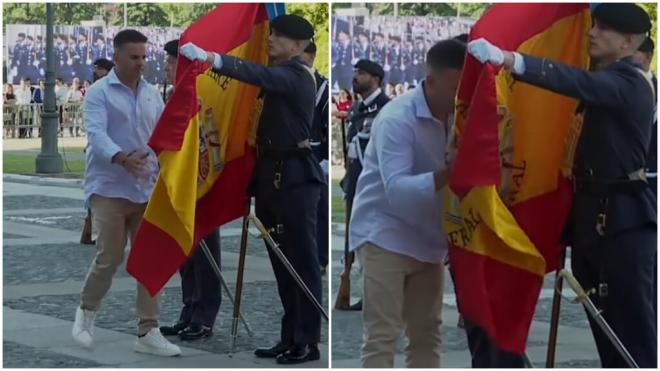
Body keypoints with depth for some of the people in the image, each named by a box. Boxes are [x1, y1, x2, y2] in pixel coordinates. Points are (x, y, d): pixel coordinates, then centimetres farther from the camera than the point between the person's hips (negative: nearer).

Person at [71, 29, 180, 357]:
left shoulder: (152, 94, 12)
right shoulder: (99, 93, -5)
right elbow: (96, 133, -19)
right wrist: (121, 158, -37)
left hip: (148, 190, 5)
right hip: (109, 189, -5)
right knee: (110, 257, -6)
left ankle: (148, 333, 5)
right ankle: (86, 311, 21)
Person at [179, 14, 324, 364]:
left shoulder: (296, 75, -12)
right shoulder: (282, 75, 17)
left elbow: (260, 75, -31)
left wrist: (211, 58, -42)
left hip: (295, 178, -9)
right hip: (273, 176, 9)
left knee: (302, 260, -5)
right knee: (282, 262, 11)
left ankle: (308, 342, -1)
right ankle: (290, 338, 16)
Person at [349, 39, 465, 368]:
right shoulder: (396, 119, -20)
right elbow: (397, 189, -31)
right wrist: (449, 174, -43)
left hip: (427, 240, 7)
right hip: (385, 237, -7)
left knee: (427, 335, 9)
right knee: (382, 336, -10)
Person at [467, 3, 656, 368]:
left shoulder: (629, 83, -13)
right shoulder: (605, 81, 18)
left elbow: (577, 82, -30)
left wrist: (508, 59, -42)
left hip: (624, 219, -9)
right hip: (593, 214, 9)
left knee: (635, 324, -9)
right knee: (606, 325, 13)